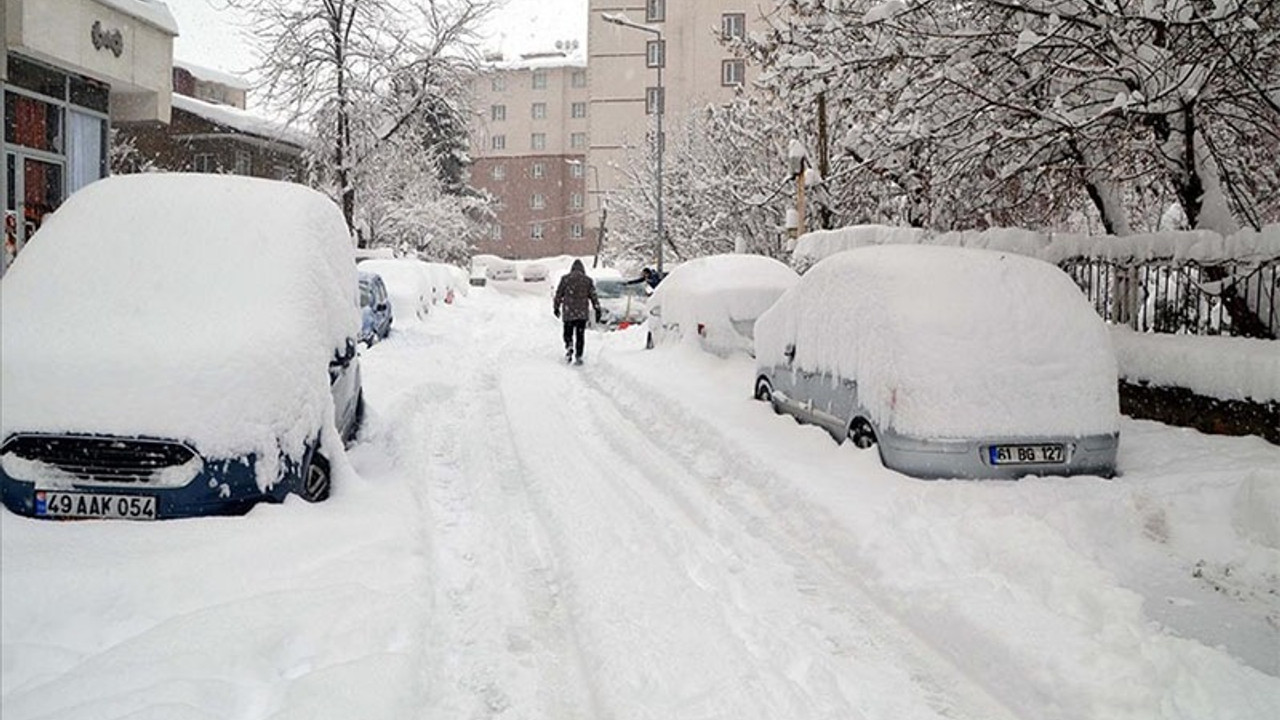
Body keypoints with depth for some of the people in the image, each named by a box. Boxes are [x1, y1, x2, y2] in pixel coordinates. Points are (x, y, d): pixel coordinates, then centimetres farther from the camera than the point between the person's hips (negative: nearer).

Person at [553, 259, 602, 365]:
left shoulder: (565, 279, 2)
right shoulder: (588, 280, 3)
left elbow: (558, 294, 5)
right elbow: (593, 296, 3)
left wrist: (556, 307, 17)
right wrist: (597, 310, 7)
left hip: (568, 313, -1)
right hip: (582, 313, 1)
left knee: (568, 333, 12)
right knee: (580, 335, 8)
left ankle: (569, 347, -16)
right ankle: (578, 357, 5)